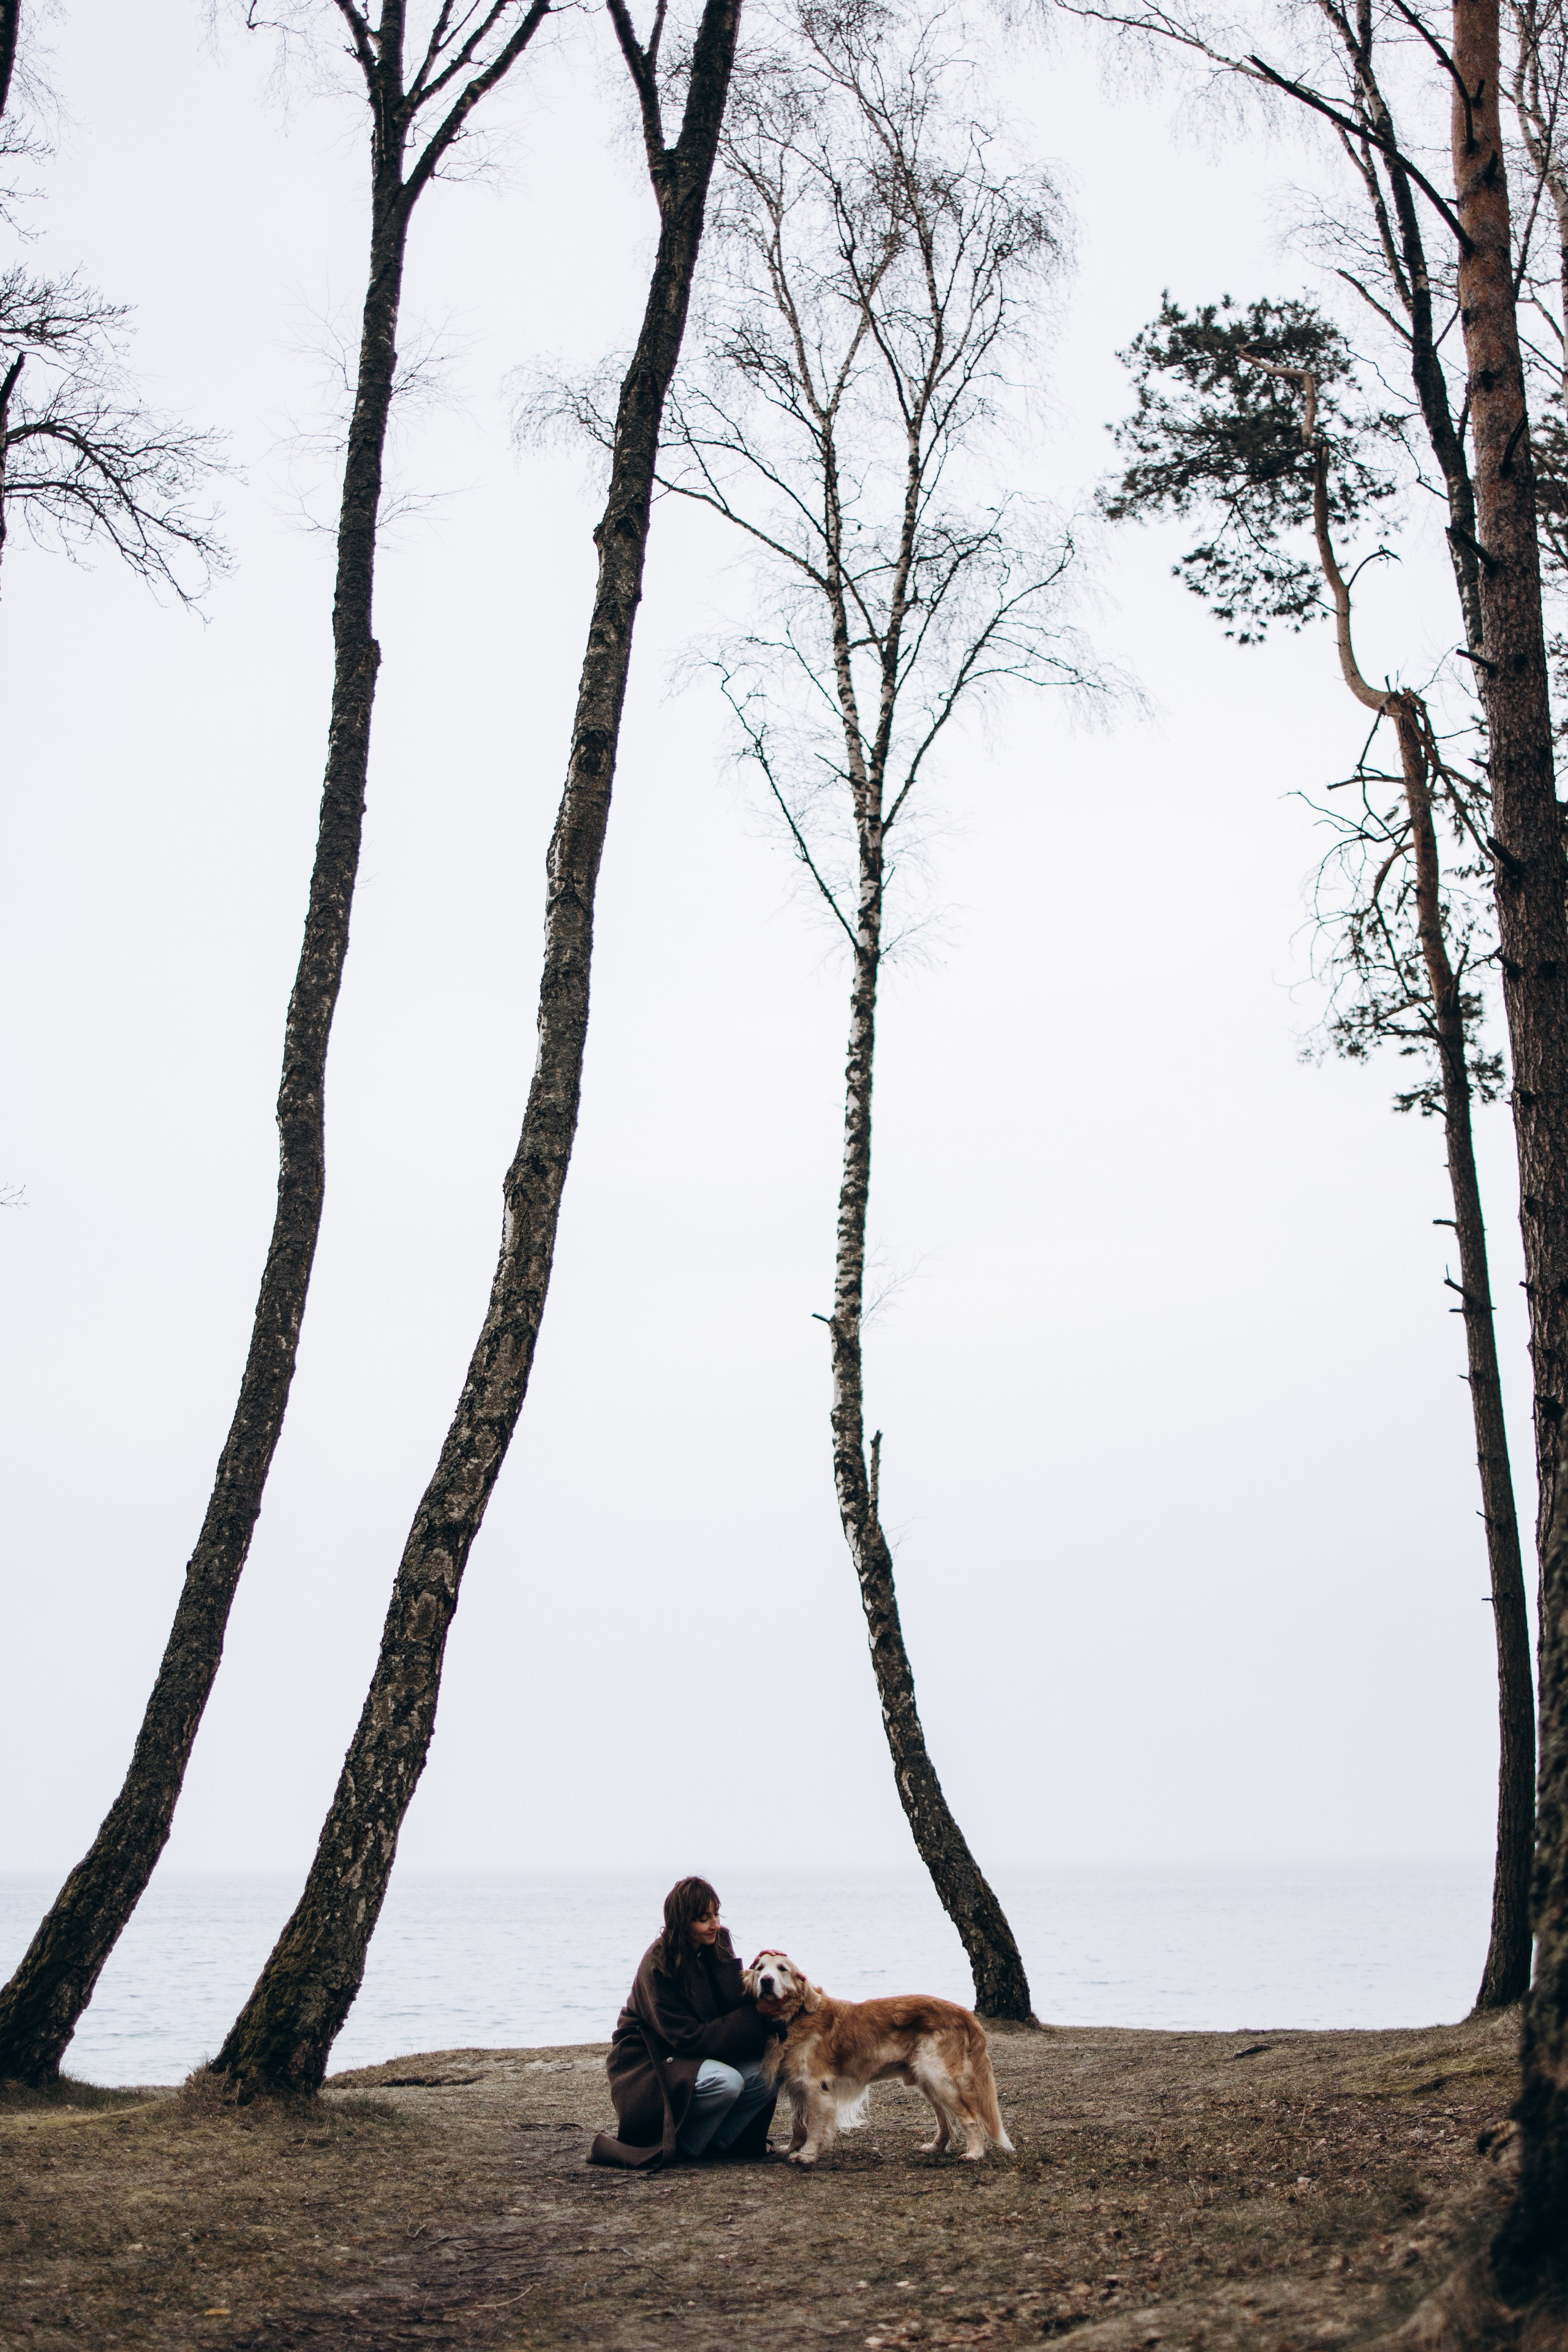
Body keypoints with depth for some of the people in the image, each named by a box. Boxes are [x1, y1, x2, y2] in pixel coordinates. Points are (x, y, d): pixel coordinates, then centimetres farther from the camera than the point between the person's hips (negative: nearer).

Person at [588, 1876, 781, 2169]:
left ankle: (715, 2142, -1)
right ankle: (678, 2147, -10)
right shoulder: (657, 1966, -23)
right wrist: (754, 2016, -24)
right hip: (648, 2061, -7)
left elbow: (733, 2005, -3)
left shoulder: (716, 1945, -3)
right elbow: (689, 2038, -24)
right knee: (725, 2082, -32)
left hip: (701, 2055, 7)